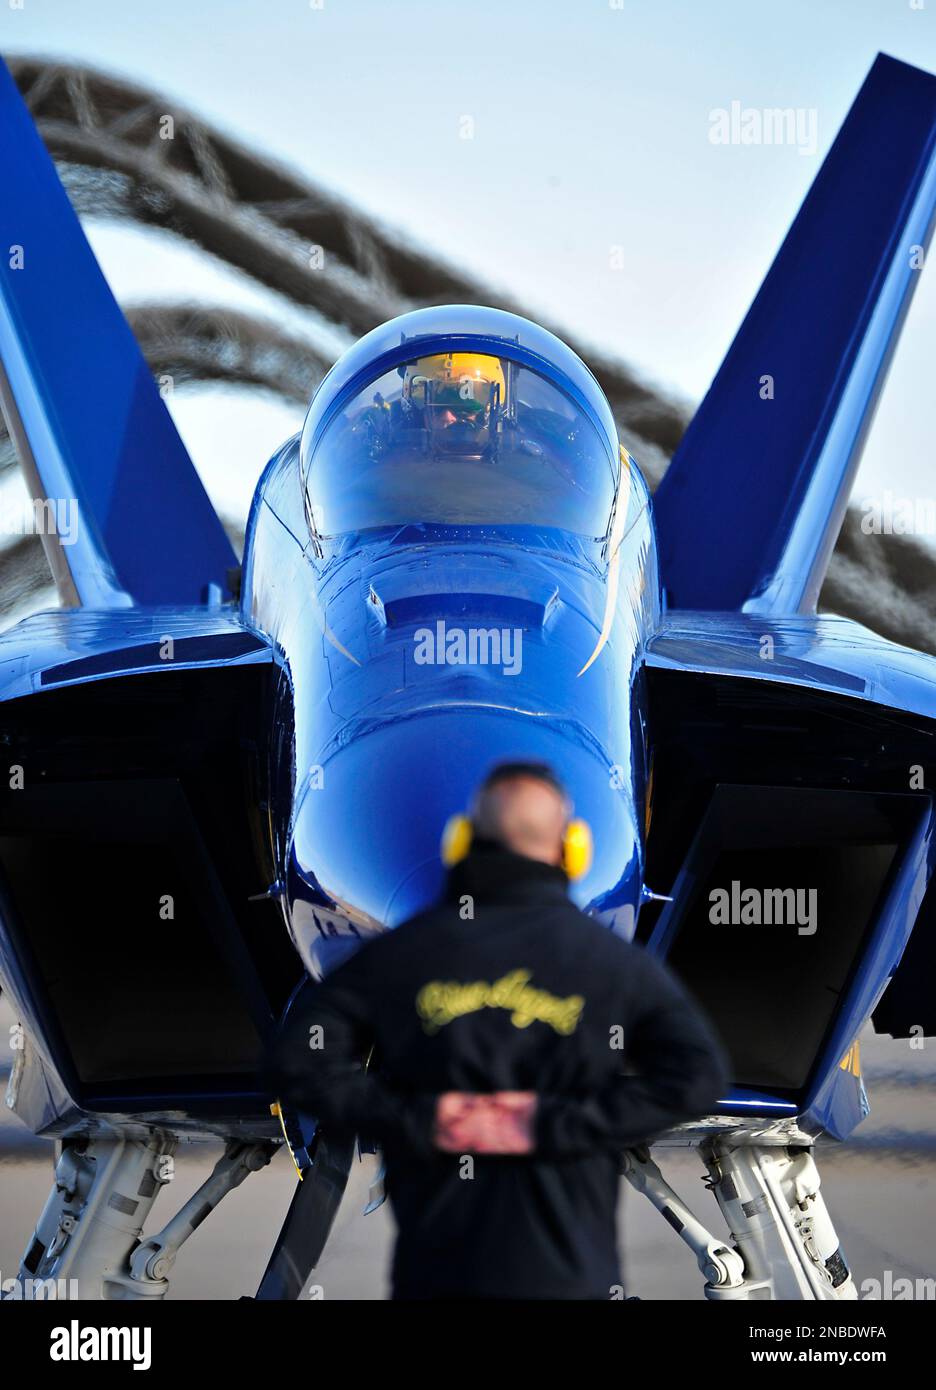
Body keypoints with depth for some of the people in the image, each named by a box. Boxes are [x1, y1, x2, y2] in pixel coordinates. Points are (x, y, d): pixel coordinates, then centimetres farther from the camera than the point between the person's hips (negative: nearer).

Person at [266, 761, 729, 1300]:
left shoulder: (398, 953, 3)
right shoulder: (618, 962, 0)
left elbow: (297, 1063, -4)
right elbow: (697, 1075, -13)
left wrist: (416, 1118, -6)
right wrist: (556, 1124, -13)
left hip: (436, 1266, 1)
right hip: (568, 1270, -1)